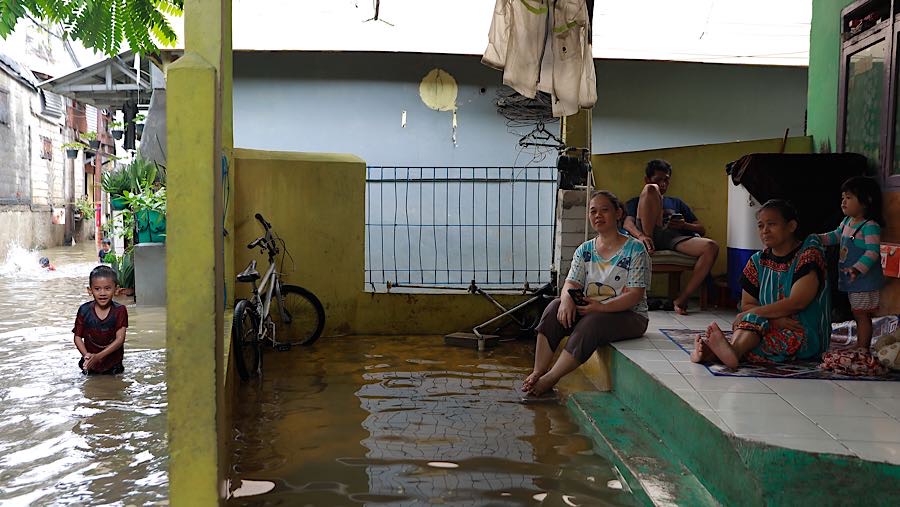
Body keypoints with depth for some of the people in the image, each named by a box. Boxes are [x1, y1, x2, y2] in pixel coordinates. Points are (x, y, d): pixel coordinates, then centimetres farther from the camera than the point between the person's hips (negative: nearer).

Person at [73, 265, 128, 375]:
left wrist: (99, 356, -23)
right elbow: (78, 337, -1)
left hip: (113, 361, -1)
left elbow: (120, 339, -15)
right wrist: (86, 354, -20)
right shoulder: (84, 311, -7)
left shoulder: (119, 311, -11)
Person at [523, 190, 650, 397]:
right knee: (555, 308, -23)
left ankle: (550, 378, -31)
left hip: (629, 315, -5)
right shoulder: (585, 250, 11)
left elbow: (635, 295, -14)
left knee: (591, 323, -35)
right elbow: (571, 283, 1)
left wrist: (602, 307, -27)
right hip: (589, 310, 5)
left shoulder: (635, 249, -6)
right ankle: (538, 372, -26)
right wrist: (567, 299, -25)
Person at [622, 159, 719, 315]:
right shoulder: (635, 202, 29)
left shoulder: (677, 203, 38)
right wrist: (640, 236, -19)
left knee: (711, 247, -29)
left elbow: (702, 229, 28)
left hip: (675, 238, 3)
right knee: (651, 190, -19)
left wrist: (684, 225, 3)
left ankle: (681, 299, -30)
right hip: (649, 235, -2)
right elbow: (628, 223, 5)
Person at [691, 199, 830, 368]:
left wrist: (747, 315, -15)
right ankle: (734, 351, -57)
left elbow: (796, 303, -17)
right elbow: (747, 304, 6)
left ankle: (711, 353, -56)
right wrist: (774, 319, -16)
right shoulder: (758, 261, 10)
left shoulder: (808, 254, -7)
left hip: (807, 337, -5)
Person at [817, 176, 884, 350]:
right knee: (858, 315, 17)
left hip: (864, 279, -9)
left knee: (862, 315, -3)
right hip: (851, 280, 9)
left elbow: (872, 251, -24)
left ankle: (863, 349, 4)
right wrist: (819, 238, 10)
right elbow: (836, 236, 25)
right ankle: (860, 347, 28)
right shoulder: (847, 222, 9)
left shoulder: (870, 226, -19)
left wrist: (857, 268, -34)